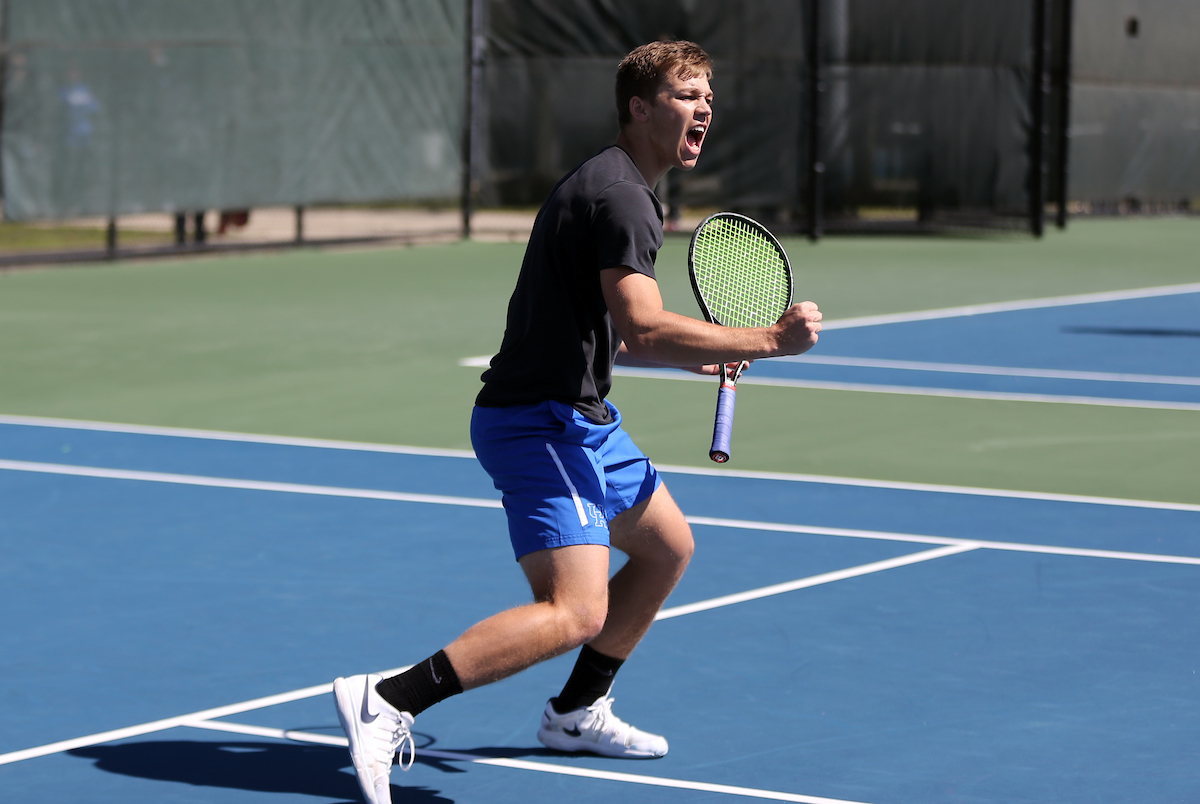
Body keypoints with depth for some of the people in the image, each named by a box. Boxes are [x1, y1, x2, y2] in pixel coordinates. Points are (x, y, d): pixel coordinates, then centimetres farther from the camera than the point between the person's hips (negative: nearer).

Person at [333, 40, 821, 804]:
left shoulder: (610, 187, 17)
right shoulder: (620, 197, -17)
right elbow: (644, 328, -29)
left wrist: (696, 354, 14)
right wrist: (770, 340, -24)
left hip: (578, 418, 11)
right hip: (538, 422, -11)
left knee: (668, 547, 24)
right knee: (574, 611, -21)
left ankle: (577, 712, 34)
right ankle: (386, 704, -23)